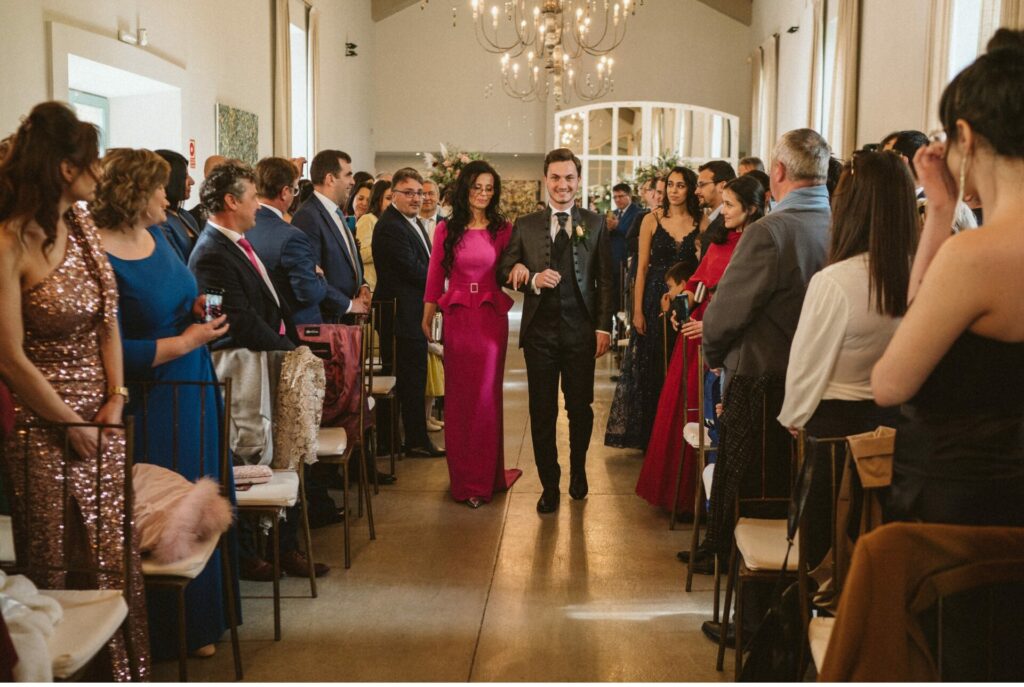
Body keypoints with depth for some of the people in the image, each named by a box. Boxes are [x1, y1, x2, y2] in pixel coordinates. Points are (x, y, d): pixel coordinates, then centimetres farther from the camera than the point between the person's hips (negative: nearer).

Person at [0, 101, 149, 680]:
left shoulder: (83, 226, 5)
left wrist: (116, 396, -3)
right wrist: (71, 424, -9)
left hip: (101, 416, 7)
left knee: (117, 556, 13)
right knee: (58, 568, 8)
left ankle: (126, 669, 26)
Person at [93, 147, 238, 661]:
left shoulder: (157, 237, 6)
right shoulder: (101, 259, -19)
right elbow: (114, 350, -22)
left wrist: (200, 308, -2)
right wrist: (187, 341, -17)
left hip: (196, 392, 8)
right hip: (153, 408, -8)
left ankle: (205, 615, 32)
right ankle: (176, 632, 24)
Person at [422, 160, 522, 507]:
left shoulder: (503, 229, 4)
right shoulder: (446, 229, 5)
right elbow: (435, 276, 4)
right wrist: (426, 318, 1)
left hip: (491, 318, 0)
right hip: (457, 317, 1)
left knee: (486, 396, 2)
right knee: (459, 396, 6)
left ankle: (483, 478, 13)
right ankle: (463, 476, 19)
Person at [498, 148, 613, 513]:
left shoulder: (595, 223, 5)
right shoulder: (525, 225, 6)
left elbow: (605, 279, 3)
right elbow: (504, 272, 5)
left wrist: (604, 326, -4)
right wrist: (533, 280, -14)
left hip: (581, 330, 0)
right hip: (540, 330, 0)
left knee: (580, 407, 9)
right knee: (542, 411, 5)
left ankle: (578, 470, 33)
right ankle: (549, 484, 19)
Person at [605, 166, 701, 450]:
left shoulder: (701, 223, 2)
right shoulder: (652, 220, 0)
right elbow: (642, 267, -1)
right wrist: (637, 310, -5)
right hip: (655, 298, 0)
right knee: (650, 368, 5)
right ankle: (648, 434, 17)